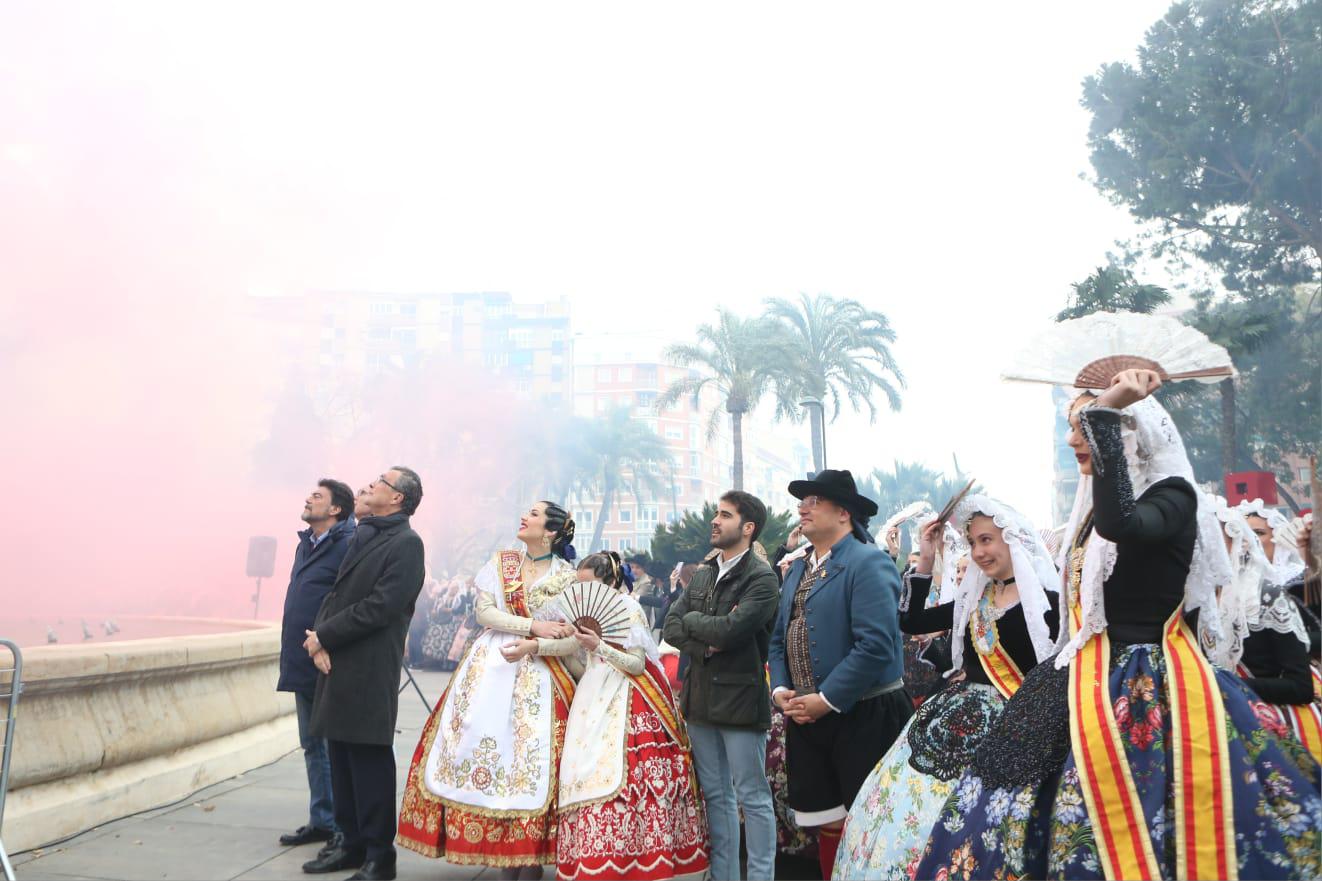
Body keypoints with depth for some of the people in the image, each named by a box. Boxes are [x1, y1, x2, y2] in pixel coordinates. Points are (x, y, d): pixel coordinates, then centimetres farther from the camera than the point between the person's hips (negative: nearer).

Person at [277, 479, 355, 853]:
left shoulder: (349, 545, -14)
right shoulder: (304, 545, 15)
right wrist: (293, 655, 19)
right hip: (303, 665, 9)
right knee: (313, 747, 16)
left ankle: (346, 828, 11)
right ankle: (322, 821, 27)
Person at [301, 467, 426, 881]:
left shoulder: (406, 544, -9)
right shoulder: (362, 536, 17)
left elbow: (380, 607, -17)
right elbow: (336, 594, 15)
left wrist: (324, 636, -11)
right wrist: (319, 639, -2)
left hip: (370, 672, -8)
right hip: (337, 665, 8)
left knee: (370, 762, -1)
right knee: (341, 759, 14)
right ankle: (351, 844, 26)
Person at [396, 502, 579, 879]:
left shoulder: (566, 576, 2)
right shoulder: (499, 563, 9)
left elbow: (570, 633, -2)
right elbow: (483, 610, -2)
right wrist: (532, 626, -13)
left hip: (537, 673, -2)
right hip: (490, 666, 2)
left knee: (532, 752, -8)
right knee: (482, 740, -5)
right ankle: (500, 848, 5)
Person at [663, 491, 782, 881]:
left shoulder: (761, 578, -11)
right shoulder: (702, 575, 12)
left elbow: (729, 630, -22)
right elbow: (671, 627, 5)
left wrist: (690, 619, -5)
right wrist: (704, 646, -13)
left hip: (740, 698, -7)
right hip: (701, 698, 7)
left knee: (752, 797, 3)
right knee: (716, 794, 15)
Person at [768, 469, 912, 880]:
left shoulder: (868, 564, -13)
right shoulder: (796, 570, 14)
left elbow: (876, 645, -23)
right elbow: (779, 639, 16)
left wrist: (827, 700, -20)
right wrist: (780, 689, -1)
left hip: (863, 718, -7)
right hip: (808, 717, 7)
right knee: (827, 822, 15)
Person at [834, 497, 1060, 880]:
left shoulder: (1046, 603, -9)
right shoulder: (973, 599, 10)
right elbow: (909, 621, 11)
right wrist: (925, 561, 6)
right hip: (955, 719, 7)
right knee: (905, 806, 7)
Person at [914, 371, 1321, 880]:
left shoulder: (1174, 496, -11)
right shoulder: (1098, 506, 12)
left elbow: (1121, 525, -36)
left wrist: (1106, 415, -34)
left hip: (1149, 689, -8)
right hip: (1091, 684, 8)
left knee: (1136, 835, -7)